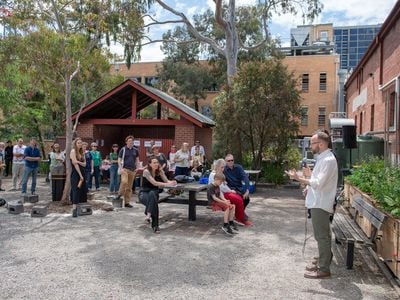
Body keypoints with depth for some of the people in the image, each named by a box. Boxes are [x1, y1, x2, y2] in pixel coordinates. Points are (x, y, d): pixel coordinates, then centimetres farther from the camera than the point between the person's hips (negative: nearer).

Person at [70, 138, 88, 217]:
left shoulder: (81, 152, 15)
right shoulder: (73, 151, -6)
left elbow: (84, 164, 7)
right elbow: (75, 164, -13)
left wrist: (79, 162, -15)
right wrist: (80, 175, -14)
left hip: (82, 173, 7)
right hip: (75, 173, -7)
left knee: (82, 190, 6)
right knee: (75, 190, -12)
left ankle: (78, 208, 13)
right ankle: (74, 209, -15)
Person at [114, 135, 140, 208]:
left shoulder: (135, 150, 10)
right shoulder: (123, 150, 1)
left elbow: (137, 159, 18)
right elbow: (119, 160, 1)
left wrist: (137, 168, 6)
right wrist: (120, 168, -11)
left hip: (132, 170, 4)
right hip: (125, 169, -4)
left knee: (129, 187, 5)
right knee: (124, 181, -27)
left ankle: (127, 202, 11)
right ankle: (120, 194, -1)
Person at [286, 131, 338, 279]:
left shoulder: (328, 160, -19)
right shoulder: (323, 158, 13)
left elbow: (319, 183, -27)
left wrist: (298, 178, -26)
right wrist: (309, 186, 9)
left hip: (321, 204, -10)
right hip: (317, 202, 10)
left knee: (322, 236, -2)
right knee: (321, 235, 19)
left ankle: (324, 269, 7)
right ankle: (322, 261, 32)